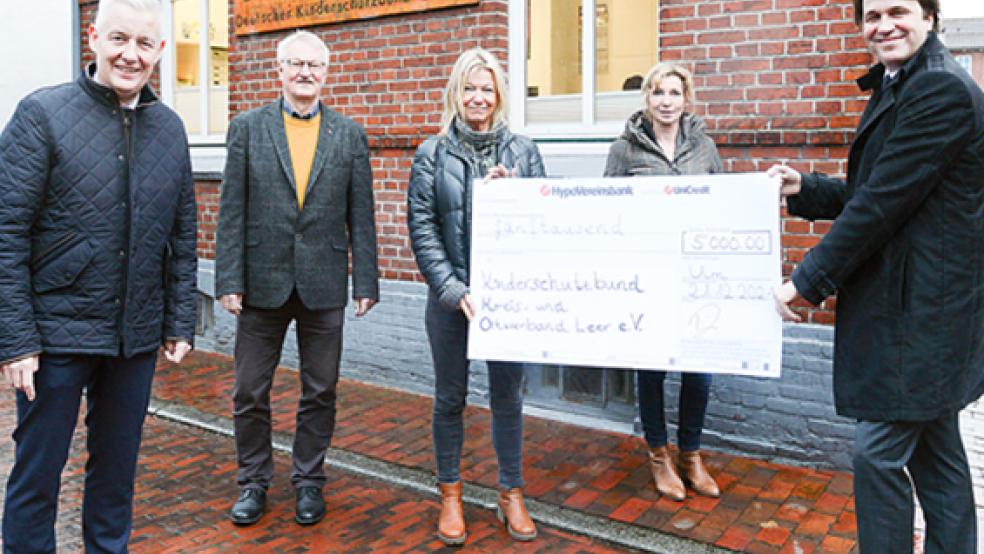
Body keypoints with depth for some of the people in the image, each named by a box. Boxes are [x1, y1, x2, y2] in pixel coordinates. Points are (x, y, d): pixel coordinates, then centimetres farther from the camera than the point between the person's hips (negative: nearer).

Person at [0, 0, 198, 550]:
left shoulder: (170, 127, 6)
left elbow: (184, 235, 9)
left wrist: (180, 323, 6)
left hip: (137, 337, 4)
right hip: (57, 332, -4)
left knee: (117, 466, 17)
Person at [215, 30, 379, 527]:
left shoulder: (350, 135, 5)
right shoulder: (247, 127, 4)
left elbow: (360, 217, 3)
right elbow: (231, 211, 0)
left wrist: (365, 283, -2)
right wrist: (229, 280, -6)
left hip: (323, 284, 1)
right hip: (262, 281, 0)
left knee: (319, 392, 10)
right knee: (250, 392, 9)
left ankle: (309, 481, 27)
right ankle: (253, 481, 27)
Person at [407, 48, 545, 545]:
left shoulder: (522, 152, 6)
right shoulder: (432, 153, 2)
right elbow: (422, 228, -3)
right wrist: (453, 289, -12)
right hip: (451, 295, 0)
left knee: (508, 397, 8)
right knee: (450, 397, 10)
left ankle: (511, 495, 25)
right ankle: (450, 495, 27)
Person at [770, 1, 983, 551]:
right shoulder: (900, 88, 16)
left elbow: (883, 202, -21)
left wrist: (807, 281, -17)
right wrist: (804, 188, 3)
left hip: (920, 309, -10)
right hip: (921, 305, 10)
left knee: (879, 451, -4)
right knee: (935, 451, 18)